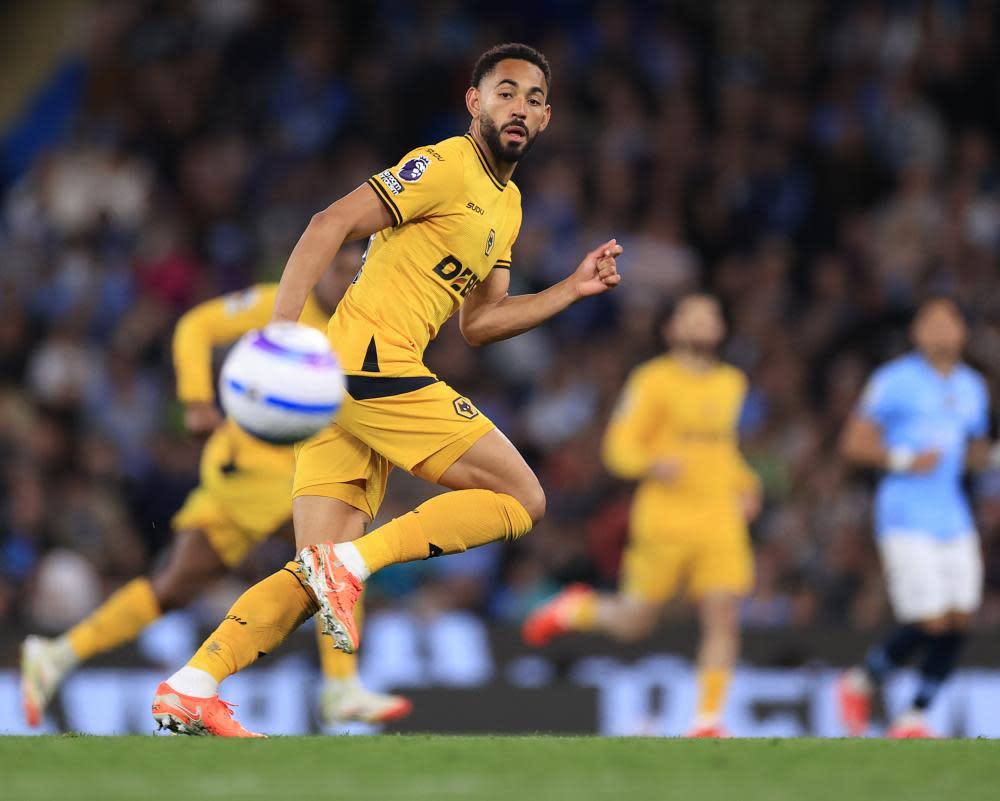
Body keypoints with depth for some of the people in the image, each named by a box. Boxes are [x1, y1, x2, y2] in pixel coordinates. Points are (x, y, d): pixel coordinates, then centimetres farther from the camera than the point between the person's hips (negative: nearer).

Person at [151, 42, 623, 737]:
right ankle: (351, 563, -15)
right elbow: (331, 225, -14)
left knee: (316, 579, 4)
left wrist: (573, 289, 17)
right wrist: (280, 332, -22)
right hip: (374, 361, -9)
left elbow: (478, 323, 27)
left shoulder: (509, 205, 24)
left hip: (346, 387, 9)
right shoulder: (445, 167, -6)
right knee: (522, 501, -7)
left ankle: (190, 687, -6)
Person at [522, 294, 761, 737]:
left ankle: (708, 721, -4)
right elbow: (620, 445, -7)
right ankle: (576, 609, 33)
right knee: (634, 623, 2)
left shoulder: (732, 384, 16)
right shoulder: (654, 381, -4)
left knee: (723, 617, -9)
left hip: (720, 516, 5)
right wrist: (652, 464, -27)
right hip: (665, 515, -5)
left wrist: (745, 486, 16)